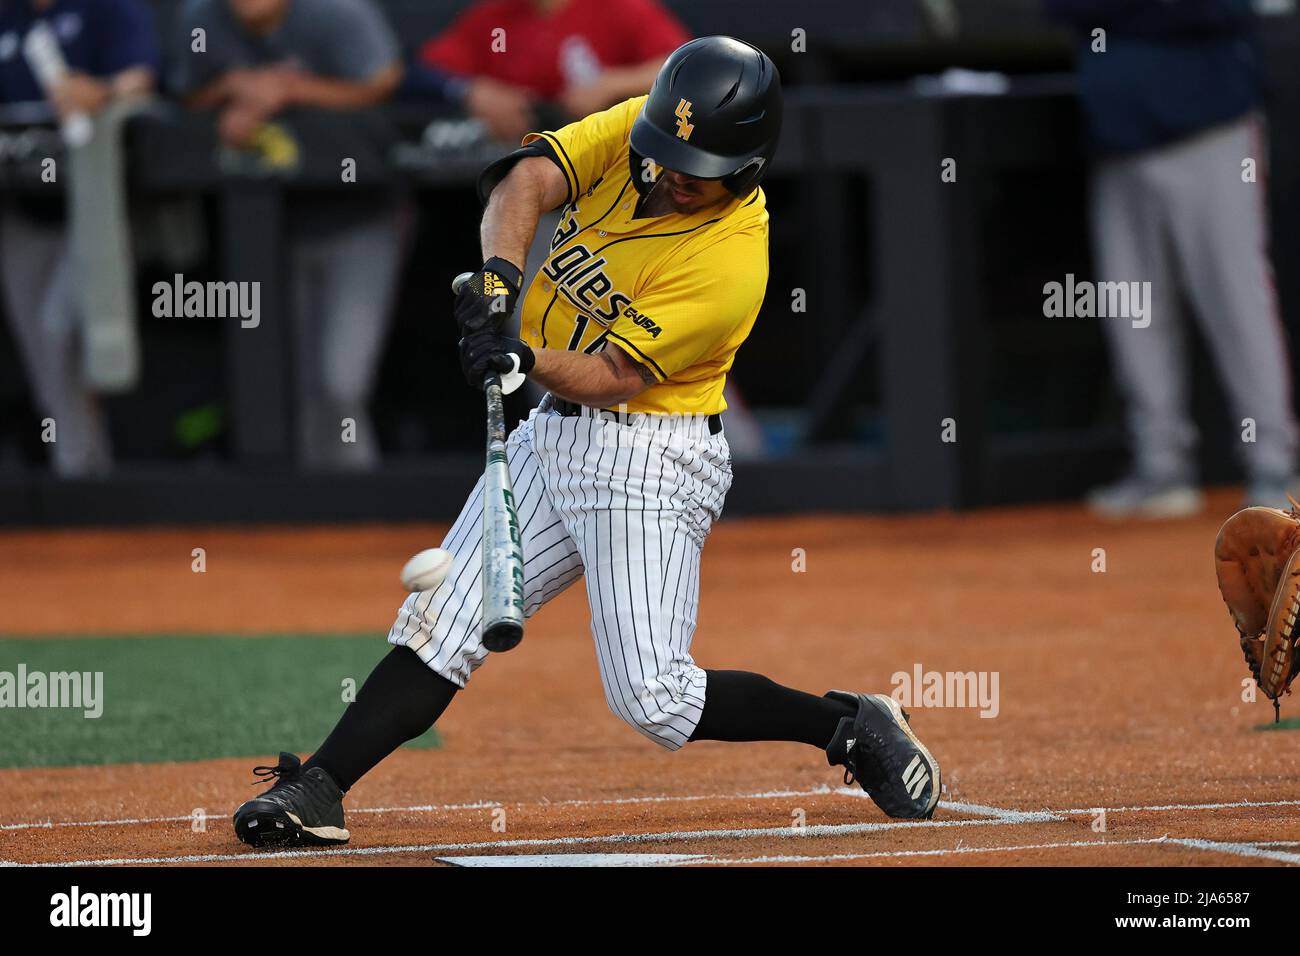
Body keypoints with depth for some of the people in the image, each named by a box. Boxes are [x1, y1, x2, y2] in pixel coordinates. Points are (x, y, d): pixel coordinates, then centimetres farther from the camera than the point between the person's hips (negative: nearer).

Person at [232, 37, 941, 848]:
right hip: (557, 436, 7)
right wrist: (500, 275, -29)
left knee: (654, 700, -12)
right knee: (438, 626, 2)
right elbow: (529, 178, -12)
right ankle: (318, 792, 4)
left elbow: (614, 377, -23)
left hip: (648, 456, -7)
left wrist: (525, 358, -39)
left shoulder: (730, 261, -23)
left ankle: (853, 726, 5)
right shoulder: (639, 130, -3)